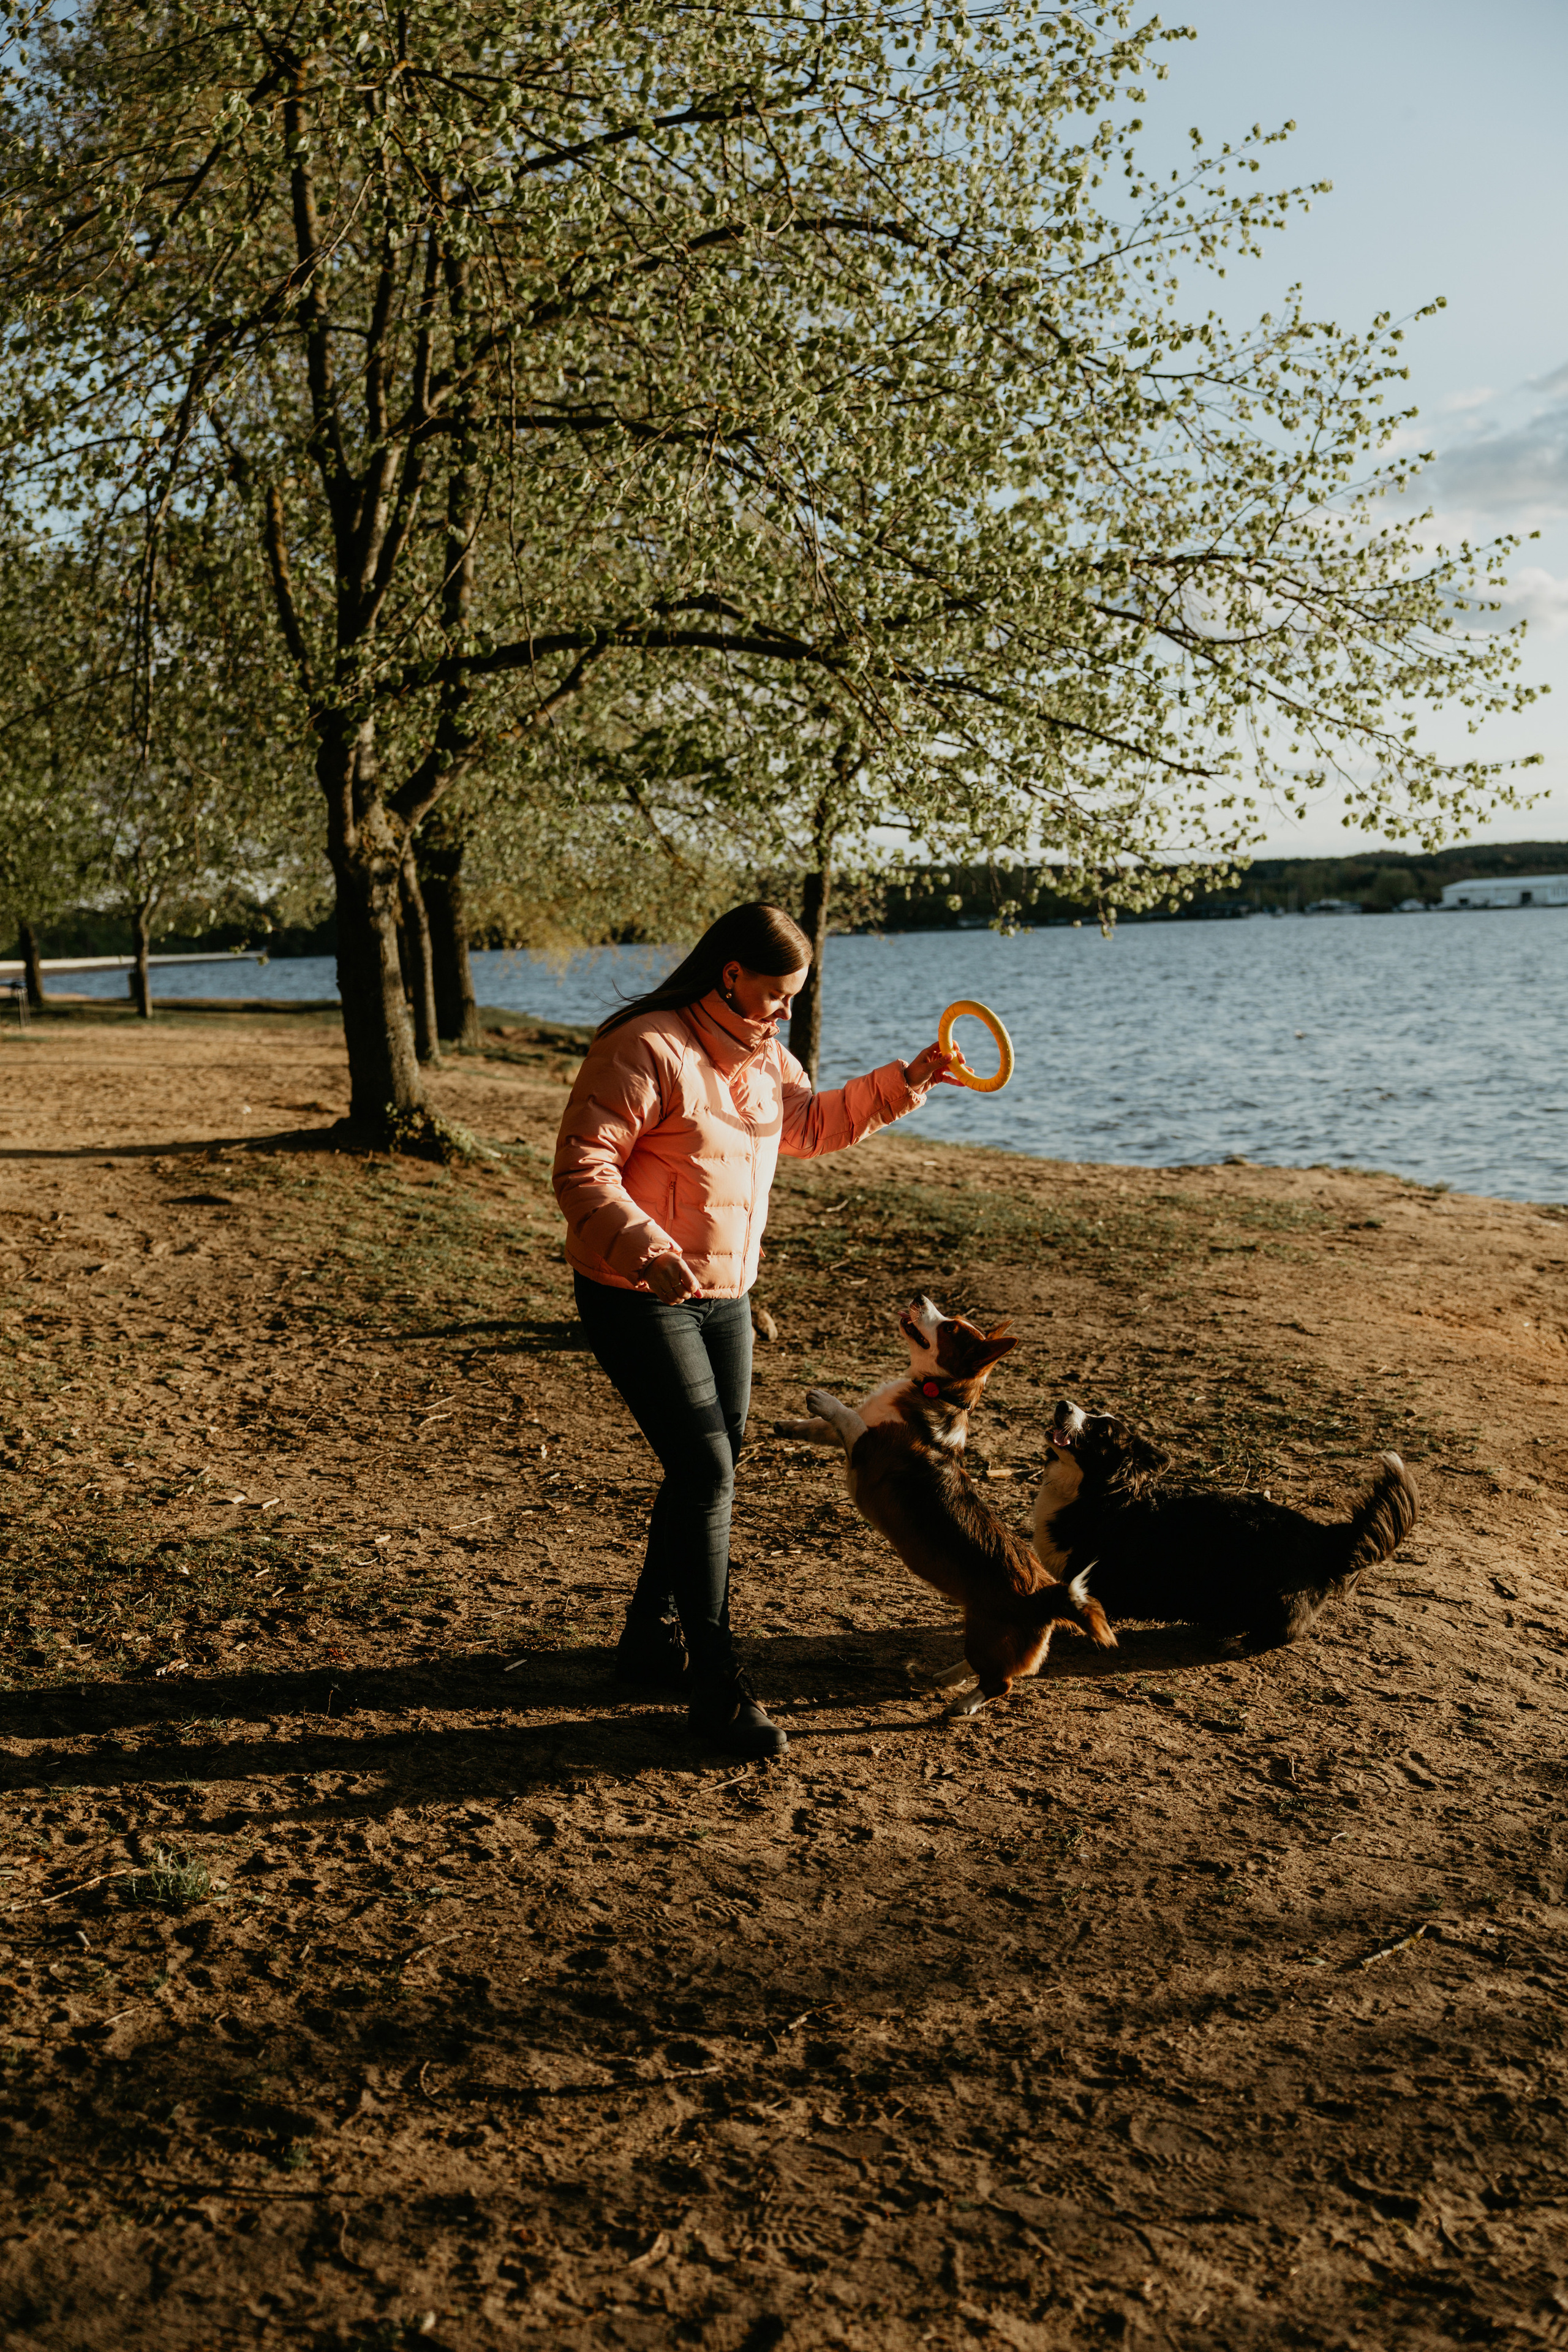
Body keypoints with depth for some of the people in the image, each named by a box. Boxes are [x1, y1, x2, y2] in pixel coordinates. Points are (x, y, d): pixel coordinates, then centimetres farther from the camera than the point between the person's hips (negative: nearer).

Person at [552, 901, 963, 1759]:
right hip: (637, 1297, -9)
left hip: (724, 1296, 9)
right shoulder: (645, 1050, -19)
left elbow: (812, 1123, 23)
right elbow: (581, 1170, -22)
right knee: (706, 1472, -14)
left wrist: (907, 1081, 13)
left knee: (707, 1473, 15)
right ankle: (716, 1689, -5)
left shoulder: (763, 1057, 8)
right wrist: (648, 1250, -35)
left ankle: (651, 1637, 34)